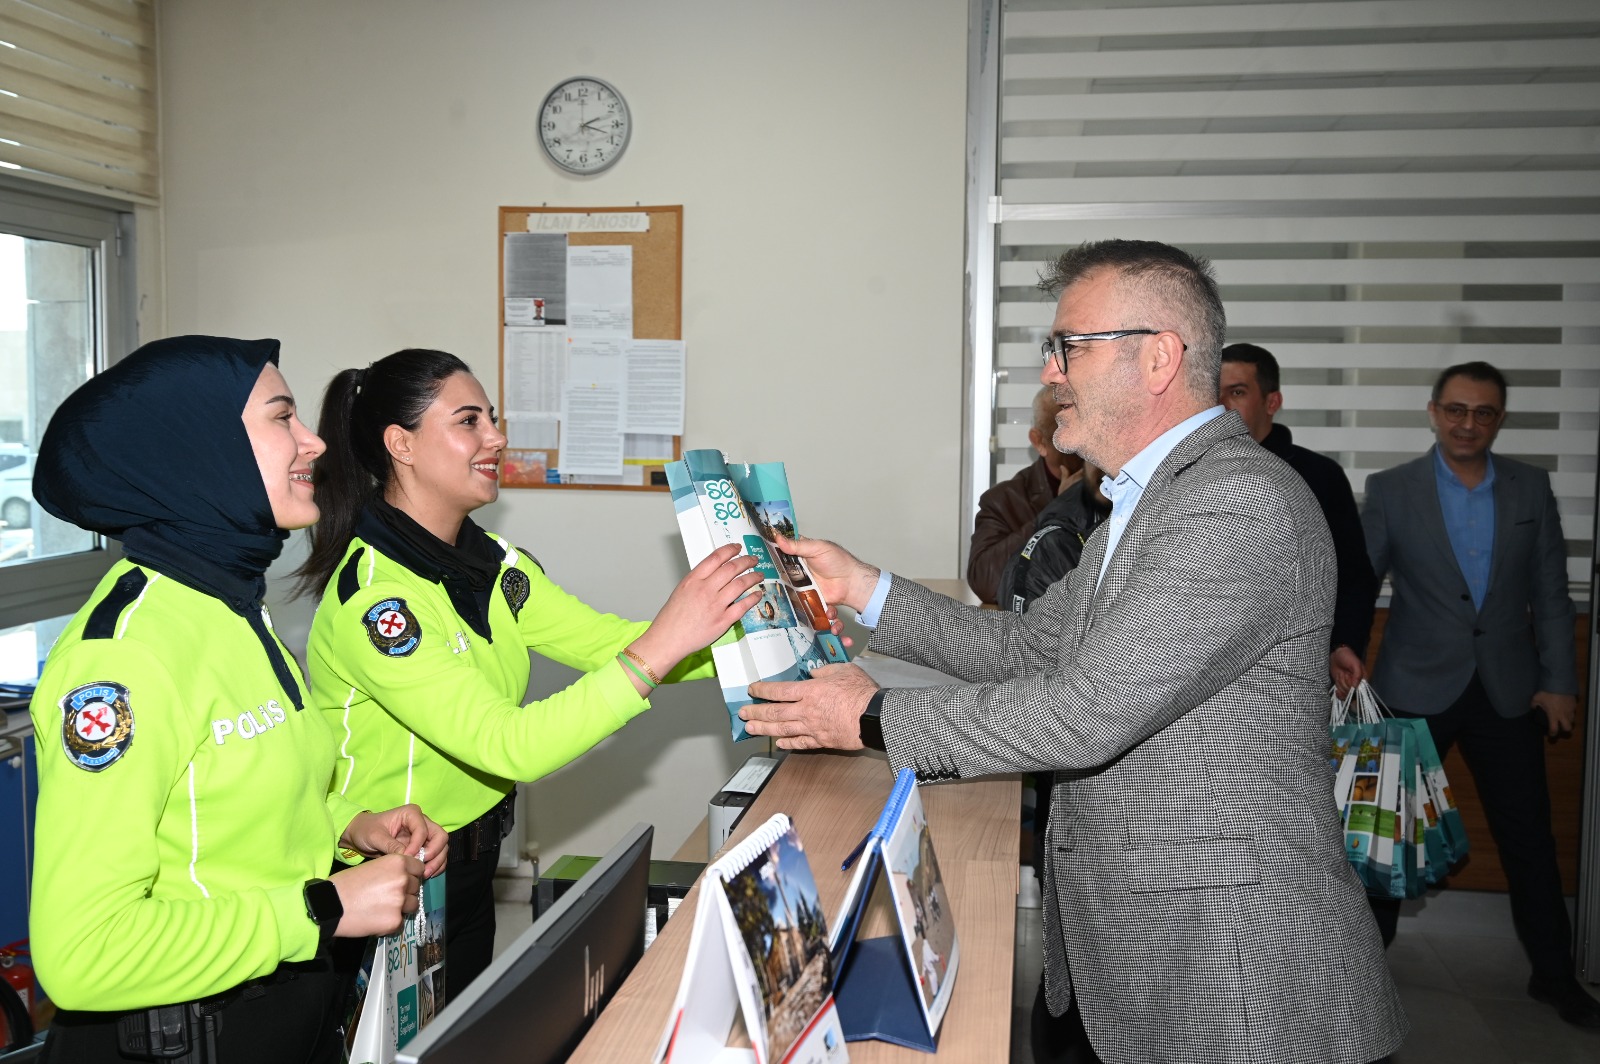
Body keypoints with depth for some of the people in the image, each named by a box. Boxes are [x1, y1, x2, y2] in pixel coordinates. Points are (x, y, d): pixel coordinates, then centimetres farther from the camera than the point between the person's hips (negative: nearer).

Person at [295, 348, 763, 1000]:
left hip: (471, 865, 8)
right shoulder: (371, 597, -27)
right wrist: (658, 649, -40)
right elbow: (506, 745, -34)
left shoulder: (493, 565, -1)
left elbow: (608, 641, -5)